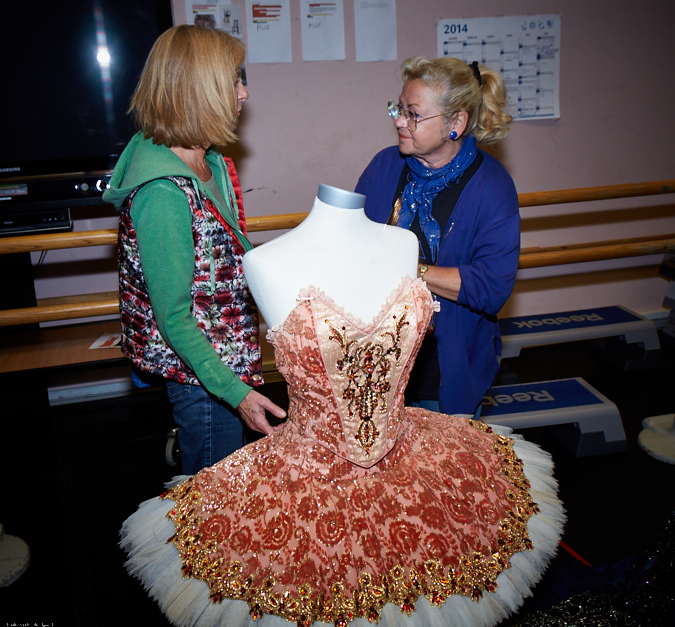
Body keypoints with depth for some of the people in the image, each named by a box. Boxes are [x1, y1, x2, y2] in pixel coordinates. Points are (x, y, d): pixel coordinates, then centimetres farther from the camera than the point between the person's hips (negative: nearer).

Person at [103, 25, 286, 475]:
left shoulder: (210, 163, 1)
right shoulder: (162, 192, -29)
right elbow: (174, 319, -25)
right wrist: (237, 392, -25)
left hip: (228, 355, 9)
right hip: (202, 375, -9)